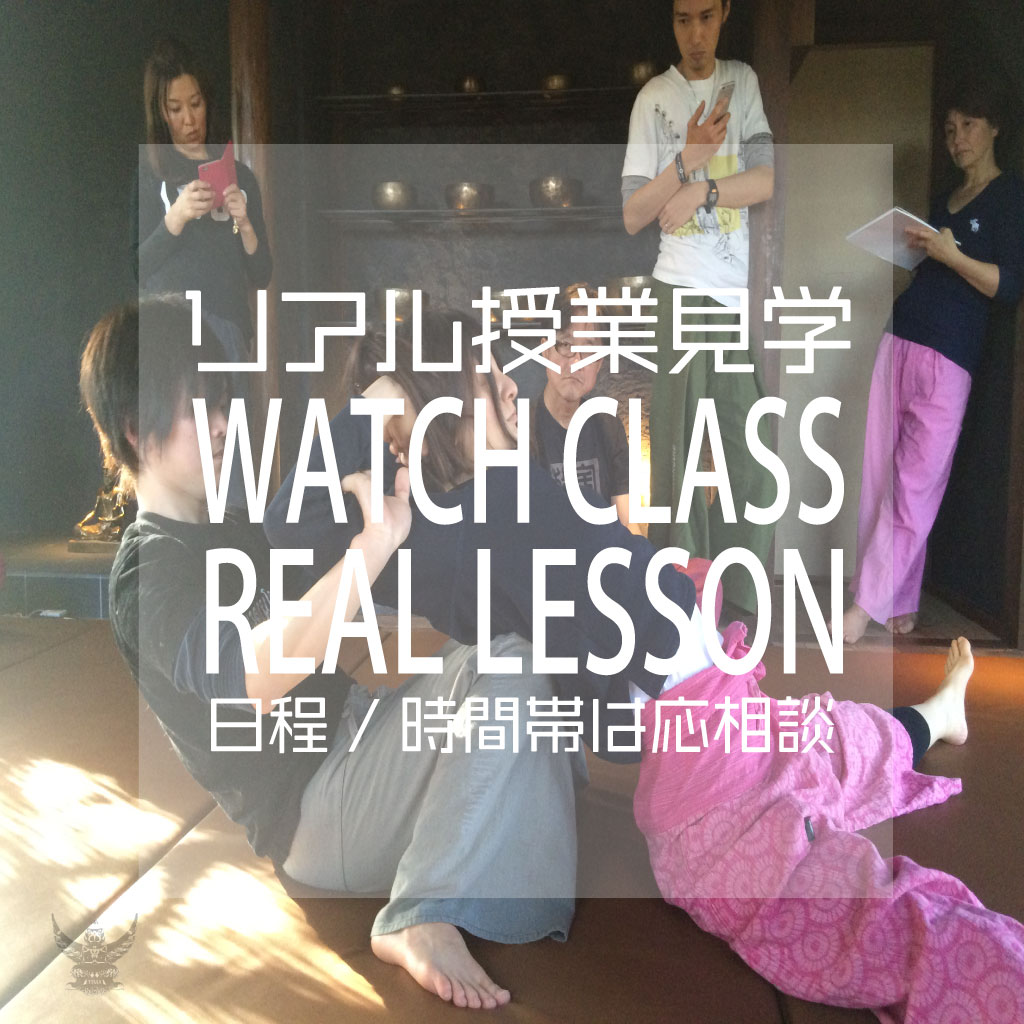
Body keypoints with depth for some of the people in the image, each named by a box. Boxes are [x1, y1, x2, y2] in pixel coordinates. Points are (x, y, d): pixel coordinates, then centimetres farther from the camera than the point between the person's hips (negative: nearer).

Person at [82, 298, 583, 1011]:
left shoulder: (226, 532, 16)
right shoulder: (147, 576, -16)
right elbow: (253, 674, -36)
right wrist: (375, 543, -45)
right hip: (311, 811, -10)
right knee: (507, 671, -24)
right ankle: (423, 920, -23)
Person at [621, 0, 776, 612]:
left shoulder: (744, 81, 11)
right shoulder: (654, 99, 3)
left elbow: (767, 180, 1)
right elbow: (631, 217, -3)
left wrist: (702, 191, -12)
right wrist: (688, 159, -15)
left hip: (744, 287, 3)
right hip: (682, 287, -2)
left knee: (751, 456, 3)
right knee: (677, 452, -2)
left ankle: (744, 605, 16)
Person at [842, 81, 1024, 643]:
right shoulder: (943, 201, 22)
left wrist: (950, 255, -17)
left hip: (948, 357, -6)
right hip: (899, 341, 7)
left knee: (916, 484, -7)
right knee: (882, 476, 2)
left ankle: (868, 604, -4)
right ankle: (900, 604, 10)